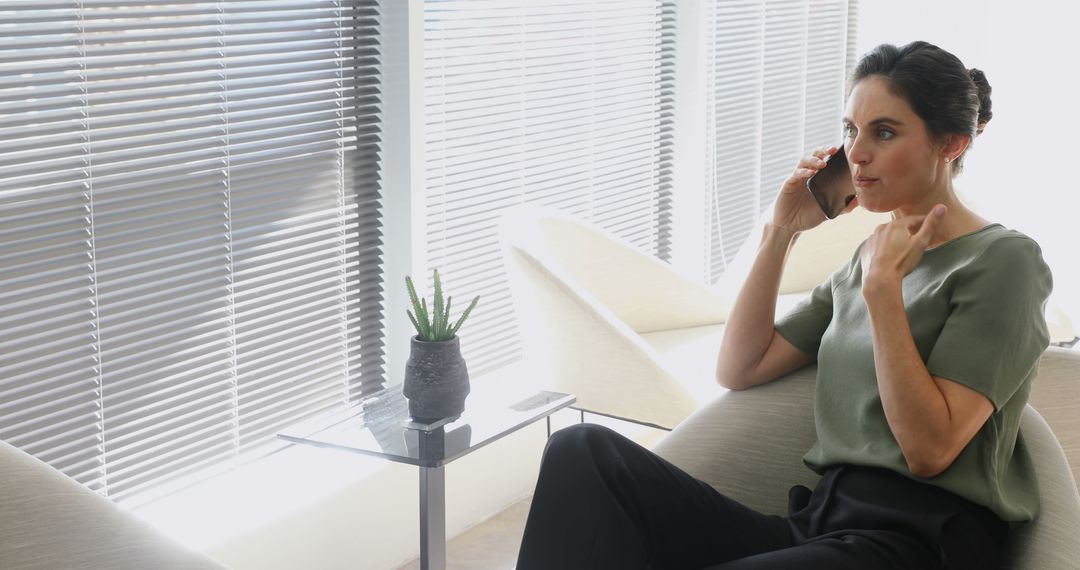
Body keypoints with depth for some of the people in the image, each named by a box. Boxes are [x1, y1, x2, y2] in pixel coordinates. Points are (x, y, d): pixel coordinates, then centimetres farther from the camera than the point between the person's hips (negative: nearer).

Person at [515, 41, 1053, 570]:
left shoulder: (1004, 259, 0)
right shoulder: (868, 257, 21)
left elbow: (930, 449, -10)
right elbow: (737, 368, 17)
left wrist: (882, 286, -11)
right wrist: (781, 232, 11)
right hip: (823, 523, 7)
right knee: (584, 452, -19)